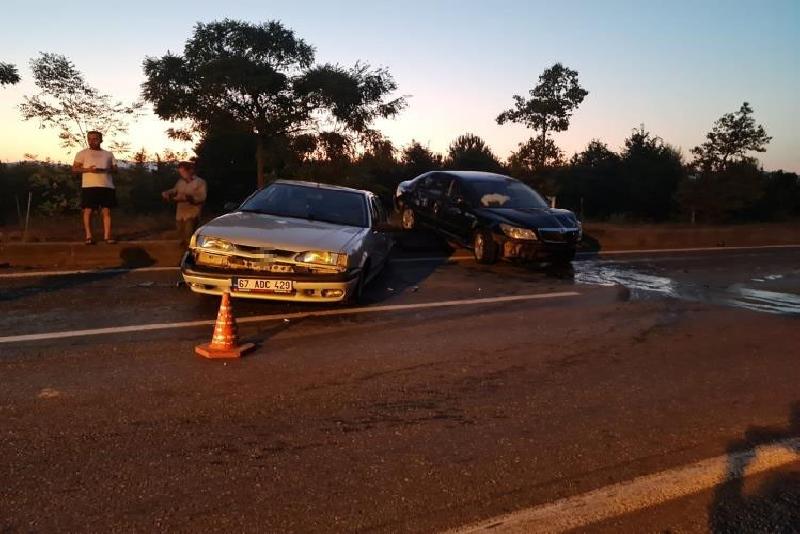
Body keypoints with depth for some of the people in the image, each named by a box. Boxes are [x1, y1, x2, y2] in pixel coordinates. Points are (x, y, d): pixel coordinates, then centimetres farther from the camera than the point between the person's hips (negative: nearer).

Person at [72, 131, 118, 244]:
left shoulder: (108, 154, 18)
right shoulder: (83, 153, 10)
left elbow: (115, 169, 14)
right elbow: (74, 168, 5)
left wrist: (107, 169, -8)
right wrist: (88, 169, -13)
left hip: (107, 186, 2)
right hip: (89, 186, -2)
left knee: (107, 211, -2)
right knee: (88, 211, -4)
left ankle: (107, 235, -1)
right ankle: (88, 236, 0)